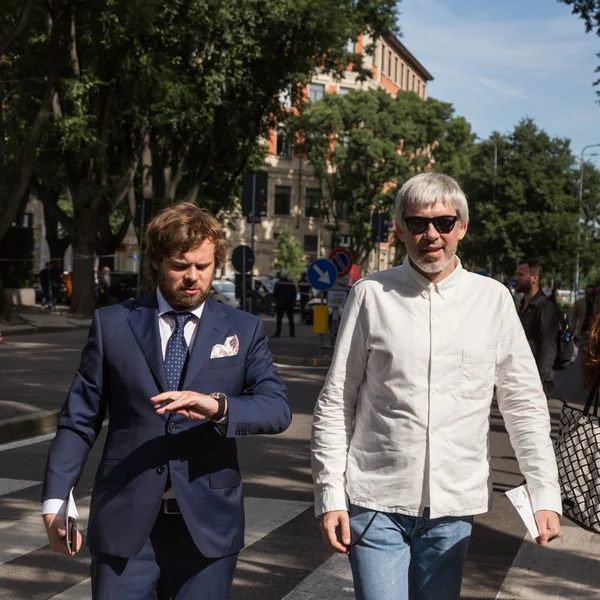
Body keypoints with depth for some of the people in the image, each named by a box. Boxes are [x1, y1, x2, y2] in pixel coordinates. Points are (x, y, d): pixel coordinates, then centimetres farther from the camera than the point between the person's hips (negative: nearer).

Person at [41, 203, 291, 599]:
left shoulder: (244, 330, 5)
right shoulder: (112, 324, 4)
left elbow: (278, 409, -7)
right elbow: (80, 419, 4)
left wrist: (218, 406, -26)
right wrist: (57, 500, -3)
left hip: (207, 522, 1)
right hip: (125, 521, 0)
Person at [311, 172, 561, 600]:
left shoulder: (493, 299, 1)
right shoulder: (371, 295, -3)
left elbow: (525, 404, 6)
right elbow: (336, 404, 0)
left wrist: (546, 496, 0)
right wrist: (330, 496, -4)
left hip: (453, 506, 2)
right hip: (376, 502, -1)